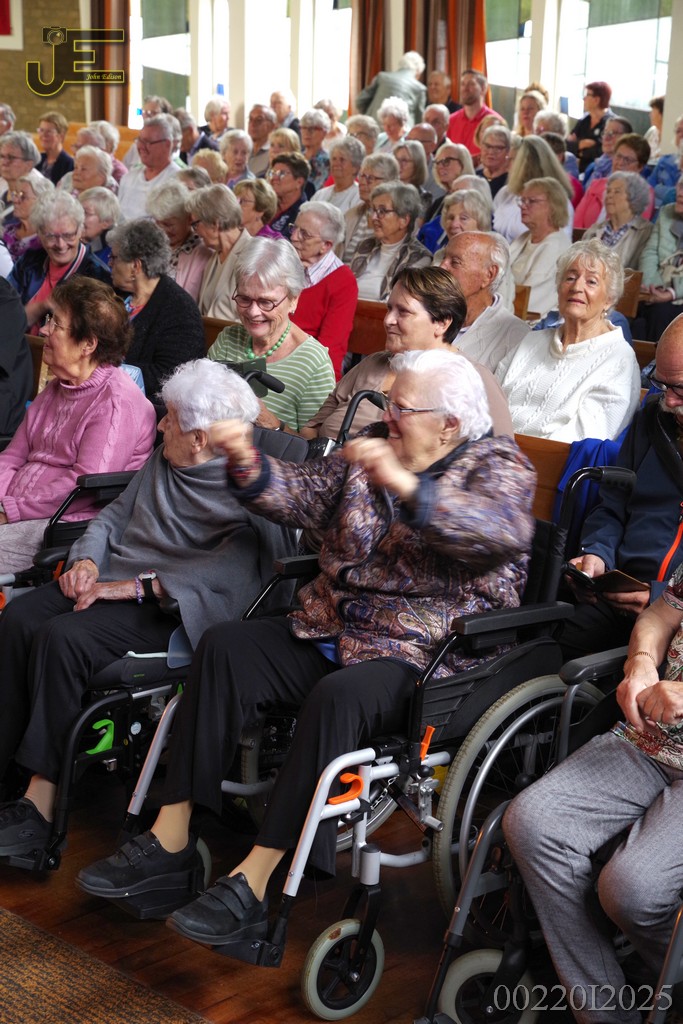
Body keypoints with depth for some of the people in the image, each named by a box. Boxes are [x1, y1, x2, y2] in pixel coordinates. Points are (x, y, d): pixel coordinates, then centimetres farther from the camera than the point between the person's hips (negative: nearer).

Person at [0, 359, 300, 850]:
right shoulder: (163, 461, 19)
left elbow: (234, 569, -23)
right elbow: (115, 514, 25)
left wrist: (138, 586, -24)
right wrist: (86, 560, 3)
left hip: (168, 607, -8)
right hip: (112, 582, 8)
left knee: (62, 638, -30)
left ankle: (42, 806, -23)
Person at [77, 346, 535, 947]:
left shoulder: (498, 466, -3)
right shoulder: (370, 452, 16)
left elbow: (505, 533, -26)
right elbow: (302, 494, 7)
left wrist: (406, 486, -39)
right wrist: (247, 464, -14)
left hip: (423, 653, -7)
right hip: (332, 629, 7)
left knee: (337, 697, -34)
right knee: (225, 649, -12)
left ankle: (254, 884, -32)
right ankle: (171, 836, -12)